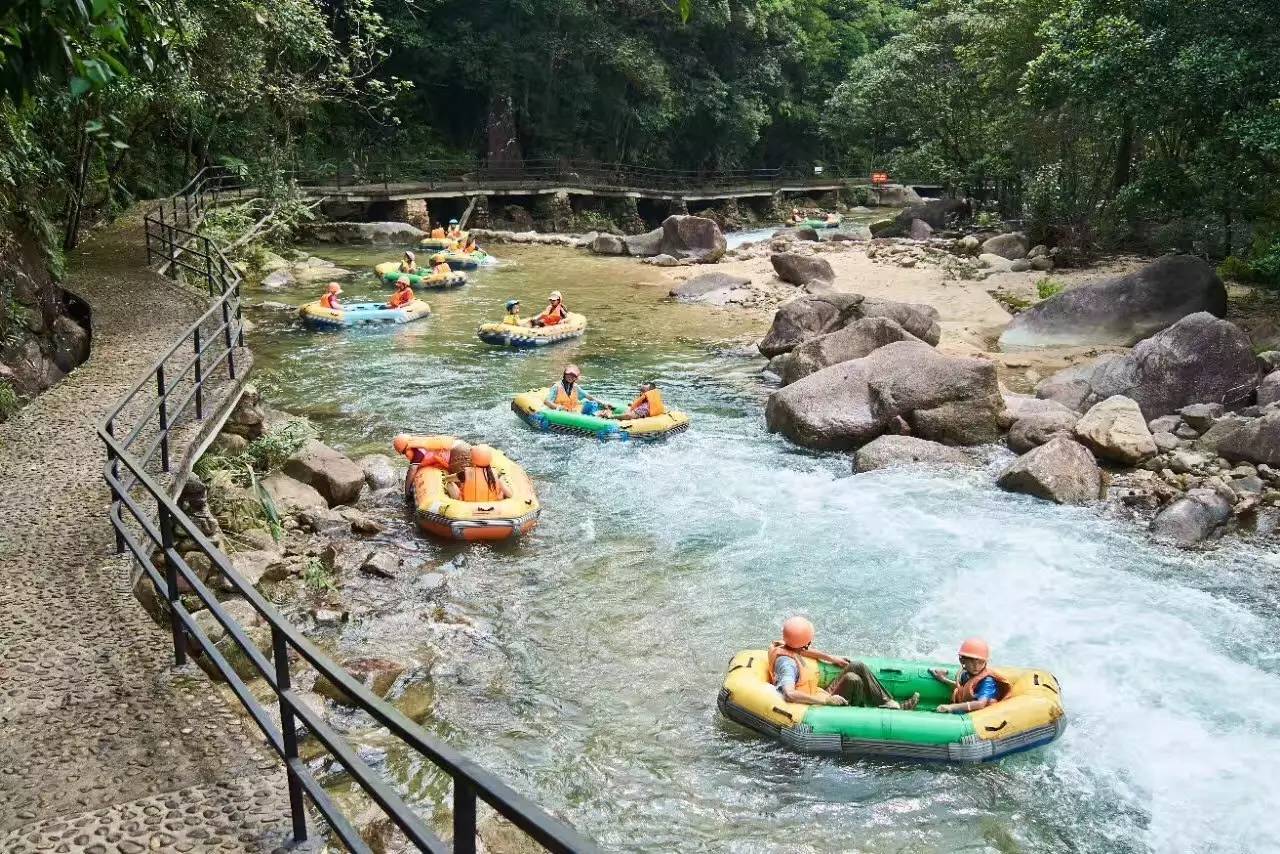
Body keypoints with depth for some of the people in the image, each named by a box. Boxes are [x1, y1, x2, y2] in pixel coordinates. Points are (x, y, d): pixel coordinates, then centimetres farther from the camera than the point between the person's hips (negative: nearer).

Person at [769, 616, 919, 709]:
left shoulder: (784, 647, 3)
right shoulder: (787, 662, -26)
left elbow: (802, 652, 27)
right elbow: (789, 694, -41)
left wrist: (830, 658, 21)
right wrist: (826, 700, -36)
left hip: (821, 695, 10)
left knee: (857, 667, -1)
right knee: (852, 680, -28)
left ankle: (891, 705, -1)